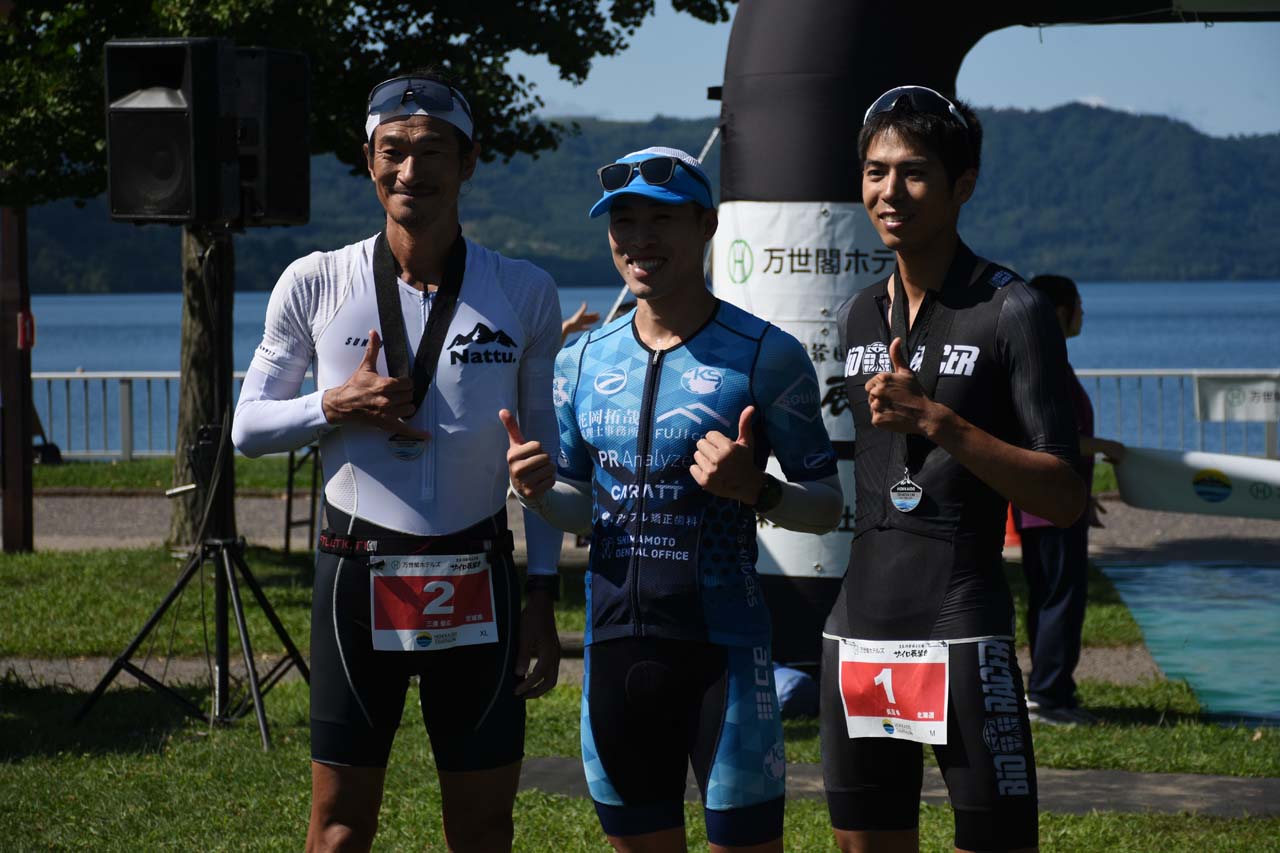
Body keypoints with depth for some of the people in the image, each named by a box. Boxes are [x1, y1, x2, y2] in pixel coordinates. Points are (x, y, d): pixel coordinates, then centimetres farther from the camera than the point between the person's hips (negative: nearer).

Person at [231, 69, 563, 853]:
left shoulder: (524, 294, 1)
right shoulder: (315, 285, -1)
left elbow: (548, 455, 7)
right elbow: (249, 427, 7)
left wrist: (542, 596, 2)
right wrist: (337, 406, -12)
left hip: (479, 584, 1)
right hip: (358, 576, -1)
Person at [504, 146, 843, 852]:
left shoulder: (764, 356, -6)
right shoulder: (583, 362, 10)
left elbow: (827, 505, -3)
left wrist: (754, 490, -23)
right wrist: (539, 492, -4)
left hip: (722, 644, -5)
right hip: (615, 638, 5)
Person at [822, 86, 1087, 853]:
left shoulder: (1011, 312, -5)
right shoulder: (857, 318, 15)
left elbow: (1066, 498, -11)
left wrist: (937, 422, -18)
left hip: (962, 637, -6)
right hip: (855, 636, 6)